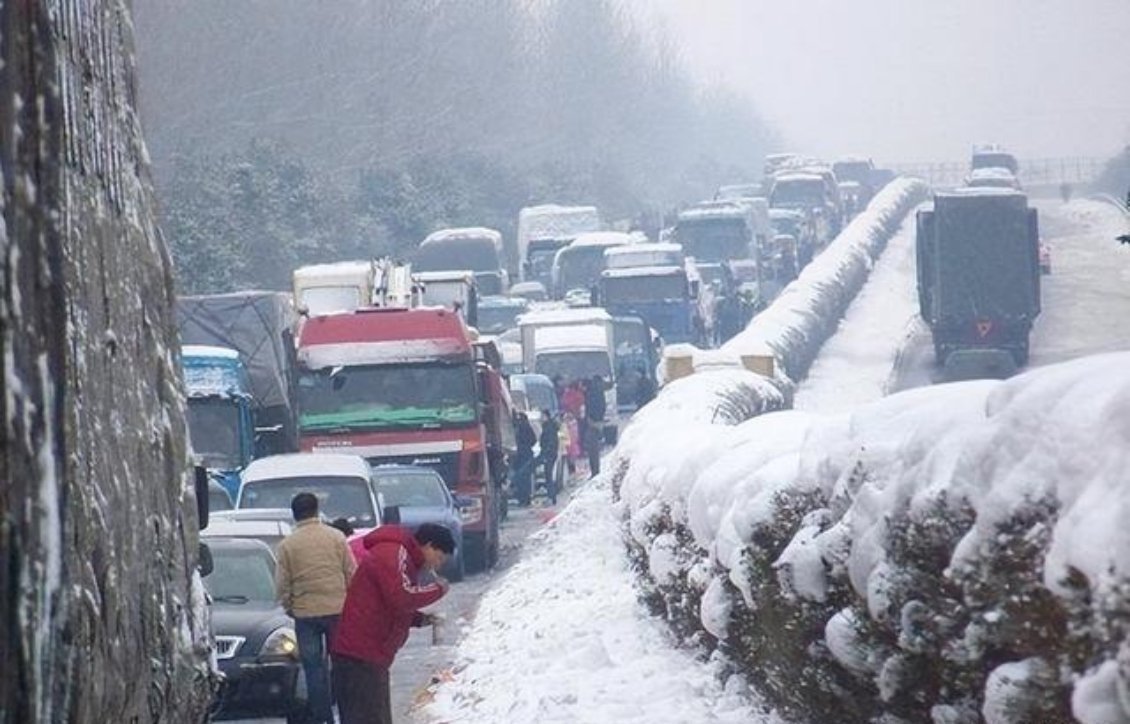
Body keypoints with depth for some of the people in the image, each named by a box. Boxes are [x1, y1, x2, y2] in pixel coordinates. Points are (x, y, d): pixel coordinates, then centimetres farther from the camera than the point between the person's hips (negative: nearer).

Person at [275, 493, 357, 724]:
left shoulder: (287, 545, -4)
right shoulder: (336, 537, -1)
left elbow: (282, 586, -2)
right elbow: (352, 574, 2)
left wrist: (289, 608, 14)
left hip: (305, 612, -1)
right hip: (338, 609, 1)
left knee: (314, 667, 6)